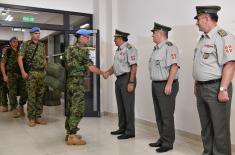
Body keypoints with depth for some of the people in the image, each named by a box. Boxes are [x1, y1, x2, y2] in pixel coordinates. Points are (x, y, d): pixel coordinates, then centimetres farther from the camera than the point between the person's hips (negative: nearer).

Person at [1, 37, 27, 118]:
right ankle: (14, 109, 6)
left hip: (20, 74, 4)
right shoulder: (7, 52, 0)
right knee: (13, 93, -4)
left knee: (24, 92, 1)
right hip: (11, 74, -4)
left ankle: (21, 107, 20)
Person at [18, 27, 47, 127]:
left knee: (40, 96, 7)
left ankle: (38, 116, 16)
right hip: (31, 73, -5)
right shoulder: (26, 44, -1)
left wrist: (46, 70, 13)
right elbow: (20, 58, -5)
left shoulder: (42, 45, 14)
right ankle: (31, 118, 6)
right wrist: (23, 71, -14)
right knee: (31, 96, -3)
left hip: (42, 73, 5)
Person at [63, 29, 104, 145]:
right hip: (77, 82, -9)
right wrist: (102, 73, -1)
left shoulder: (69, 49, 15)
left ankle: (69, 133, 21)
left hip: (70, 81, 9)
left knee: (72, 107, 14)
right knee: (78, 109, -6)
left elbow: (63, 63, 19)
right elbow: (90, 66, -13)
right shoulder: (82, 49, -11)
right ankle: (72, 136, -3)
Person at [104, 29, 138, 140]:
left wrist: (131, 82, -22)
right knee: (120, 105, 14)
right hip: (119, 79, 9)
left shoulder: (129, 48, -12)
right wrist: (108, 72, 3)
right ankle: (122, 128, 26)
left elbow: (134, 66, -18)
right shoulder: (118, 50, 17)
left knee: (128, 106, -3)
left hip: (127, 79, -9)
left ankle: (130, 131, 6)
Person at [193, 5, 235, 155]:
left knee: (219, 128, 2)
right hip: (201, 89, 9)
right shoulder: (203, 39, 15)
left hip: (216, 88, -9)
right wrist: (196, 85, 19)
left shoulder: (223, 37, -13)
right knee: (206, 126, 17)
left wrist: (223, 90, -24)